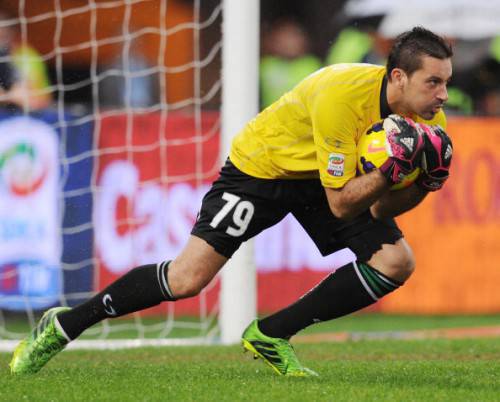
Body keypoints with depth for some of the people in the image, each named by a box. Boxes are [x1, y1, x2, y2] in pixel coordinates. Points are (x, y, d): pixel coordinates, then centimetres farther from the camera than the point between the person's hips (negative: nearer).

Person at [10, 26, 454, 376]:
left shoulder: (426, 114, -16)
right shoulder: (342, 96, -37)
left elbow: (379, 210, -8)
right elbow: (340, 204, -32)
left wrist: (423, 181, -25)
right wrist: (390, 170, -44)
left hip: (328, 174, 7)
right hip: (263, 165, -7)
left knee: (395, 262, -12)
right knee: (187, 278, -15)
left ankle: (271, 336, 0)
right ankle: (63, 325, 5)